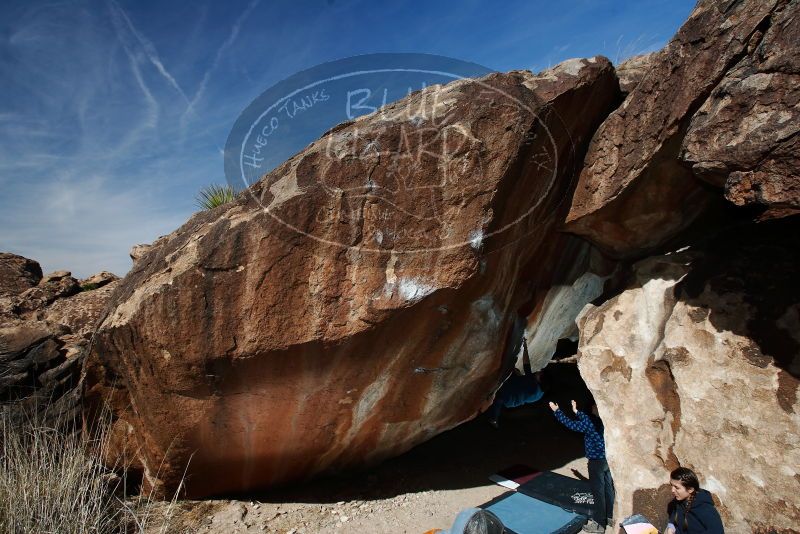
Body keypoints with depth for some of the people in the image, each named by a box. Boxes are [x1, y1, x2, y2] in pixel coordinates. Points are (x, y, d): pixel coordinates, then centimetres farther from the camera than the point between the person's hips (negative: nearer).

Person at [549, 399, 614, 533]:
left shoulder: (592, 422, -23)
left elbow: (570, 424, -15)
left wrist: (556, 411, -7)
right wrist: (576, 411, 26)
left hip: (597, 461, -8)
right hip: (607, 459, 8)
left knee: (598, 492, 4)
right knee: (608, 488, 20)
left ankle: (599, 523, 16)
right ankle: (610, 516, 35)